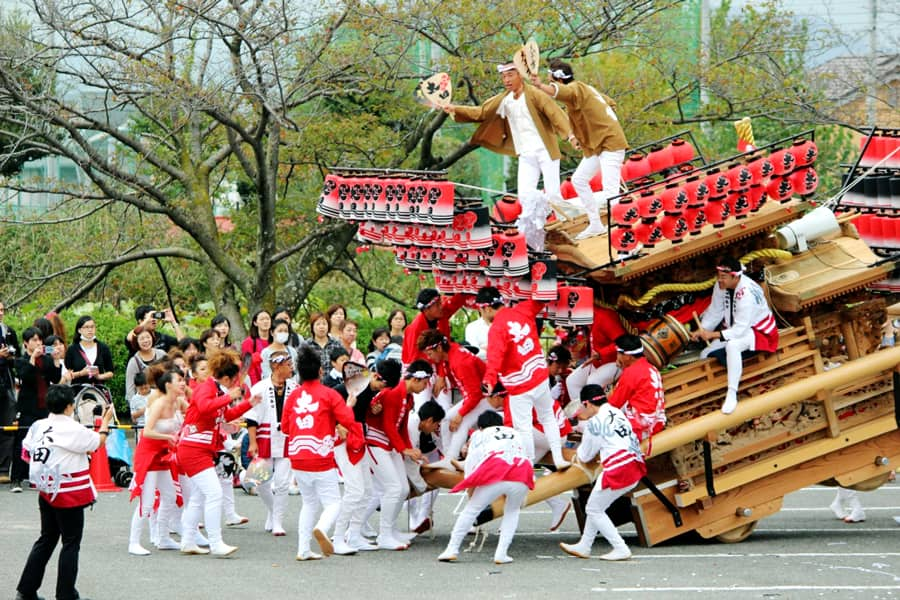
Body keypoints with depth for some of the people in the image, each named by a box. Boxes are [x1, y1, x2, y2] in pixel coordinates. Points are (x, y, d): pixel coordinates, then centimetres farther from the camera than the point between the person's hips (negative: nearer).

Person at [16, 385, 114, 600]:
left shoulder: (38, 427, 1)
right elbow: (98, 441, -3)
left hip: (46, 492, 6)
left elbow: (27, 452, 8)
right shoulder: (73, 430, -16)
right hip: (70, 495, -6)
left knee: (46, 540, 17)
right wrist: (105, 421, 12)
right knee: (71, 543, 4)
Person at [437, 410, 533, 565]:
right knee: (512, 511, 25)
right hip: (522, 475, 3)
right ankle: (501, 553, 13)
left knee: (471, 509, 12)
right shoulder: (514, 433, 38)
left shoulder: (479, 435, 31)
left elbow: (471, 461, 18)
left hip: (495, 472, -2)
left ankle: (452, 549, 10)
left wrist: (470, 490, 23)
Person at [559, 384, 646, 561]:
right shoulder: (617, 413, 13)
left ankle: (621, 549, 3)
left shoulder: (595, 423, -8)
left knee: (594, 510, 6)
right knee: (595, 507, 20)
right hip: (635, 466, 8)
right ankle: (584, 547, 28)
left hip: (618, 472, -8)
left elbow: (585, 456, 4)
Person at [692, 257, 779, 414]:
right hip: (735, 329, 9)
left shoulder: (746, 293, -33)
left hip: (760, 332, -9)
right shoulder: (722, 285, -12)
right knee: (706, 355, -1)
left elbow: (740, 329, -33)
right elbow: (715, 312, -2)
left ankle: (732, 395, -34)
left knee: (732, 345, -38)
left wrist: (714, 335, -37)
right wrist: (702, 331, -14)